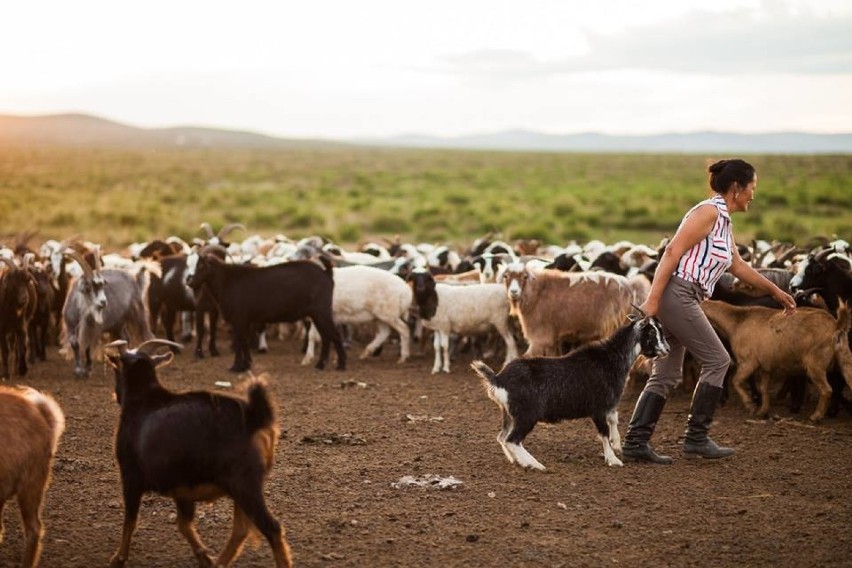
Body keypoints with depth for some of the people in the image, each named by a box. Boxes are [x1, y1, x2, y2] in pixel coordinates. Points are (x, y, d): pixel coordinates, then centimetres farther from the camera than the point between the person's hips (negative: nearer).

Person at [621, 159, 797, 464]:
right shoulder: (708, 212, -10)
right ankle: (696, 438, 4)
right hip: (675, 294, -9)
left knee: (666, 374, 7)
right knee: (717, 360, -1)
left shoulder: (723, 221, 20)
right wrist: (652, 300, -23)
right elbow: (673, 251, -17)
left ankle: (635, 442, 5)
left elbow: (738, 266, 32)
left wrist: (775, 291, 39)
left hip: (681, 300, 9)